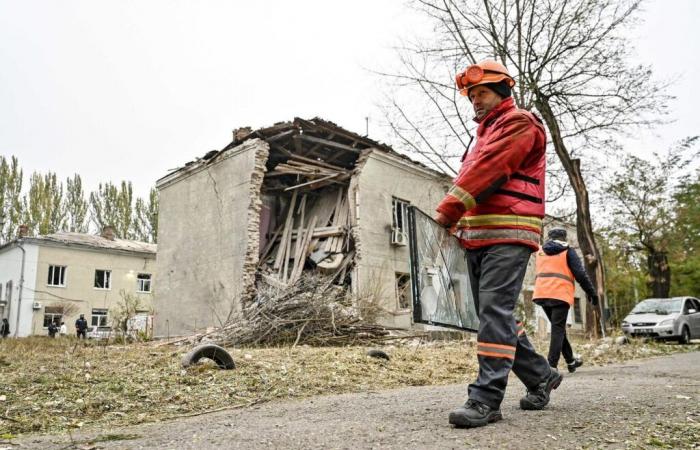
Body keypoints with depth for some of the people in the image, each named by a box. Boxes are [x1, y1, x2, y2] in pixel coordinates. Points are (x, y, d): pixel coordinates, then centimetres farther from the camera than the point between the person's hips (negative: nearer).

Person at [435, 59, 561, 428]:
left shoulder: (519, 123, -1)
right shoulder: (486, 132, 28)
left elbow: (489, 167, -16)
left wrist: (449, 206, -19)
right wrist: (457, 218, 4)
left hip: (507, 235, -9)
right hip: (478, 237, 9)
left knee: (495, 312, -15)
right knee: (494, 314, 11)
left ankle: (486, 398, -14)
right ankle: (540, 376, 25)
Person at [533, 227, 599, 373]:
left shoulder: (540, 252, 19)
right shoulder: (568, 251, 4)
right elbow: (580, 274, -2)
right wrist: (592, 292, 3)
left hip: (542, 294, 5)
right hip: (560, 294, -5)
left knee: (558, 328, 17)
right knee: (558, 329, -3)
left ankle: (571, 361, 26)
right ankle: (552, 364, -12)